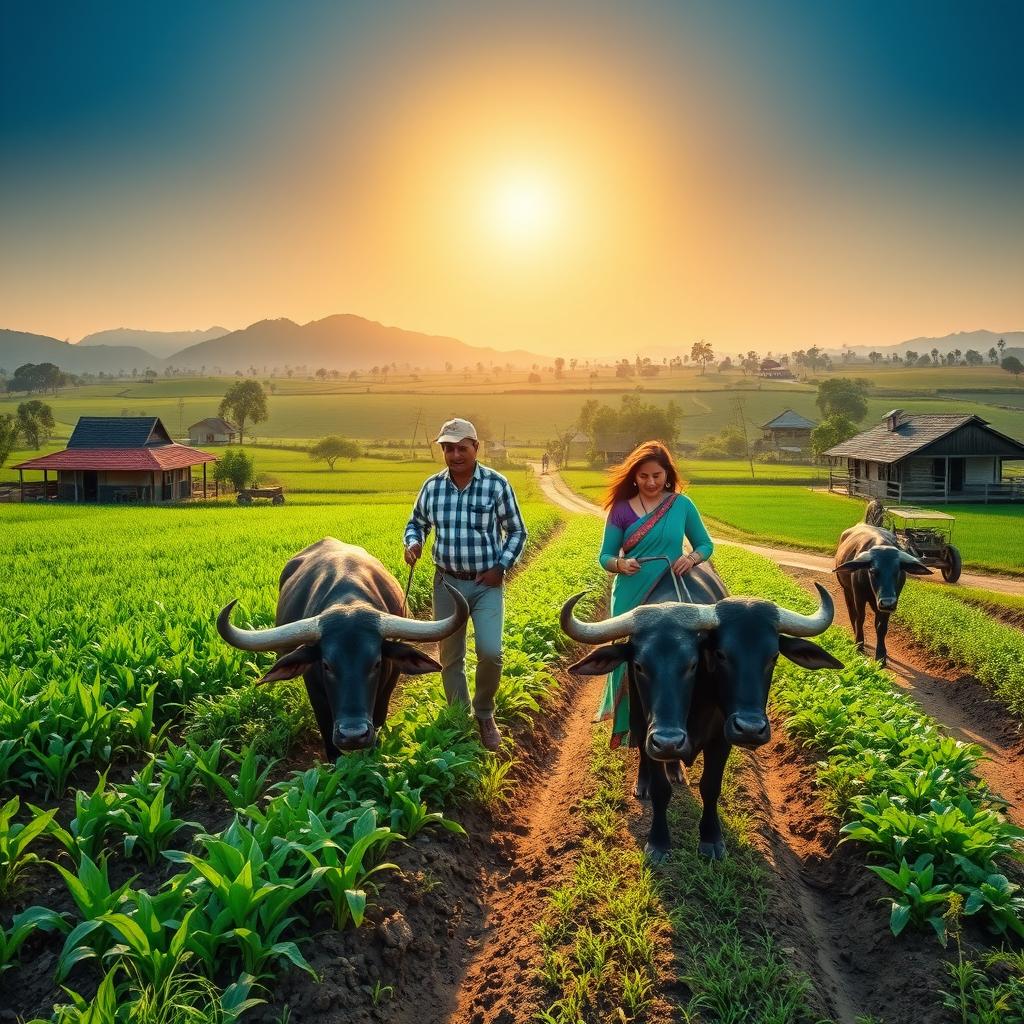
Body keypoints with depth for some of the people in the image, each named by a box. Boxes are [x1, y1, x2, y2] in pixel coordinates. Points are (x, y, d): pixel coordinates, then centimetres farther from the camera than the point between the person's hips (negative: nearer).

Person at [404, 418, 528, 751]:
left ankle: (484, 714, 13)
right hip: (447, 582, 3)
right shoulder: (432, 486, 0)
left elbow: (517, 532, 1)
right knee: (450, 657, 9)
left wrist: (501, 567, -11)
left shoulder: (496, 484, -7)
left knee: (490, 652, -15)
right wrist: (413, 543, -7)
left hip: (487, 583, -2)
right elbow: (416, 523, 15)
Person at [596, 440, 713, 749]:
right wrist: (619, 564, -23)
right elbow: (605, 556, -1)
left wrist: (692, 558, -15)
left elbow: (706, 544, 7)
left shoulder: (682, 505, -2)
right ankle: (626, 726, 24)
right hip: (631, 599, -1)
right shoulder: (621, 509, -4)